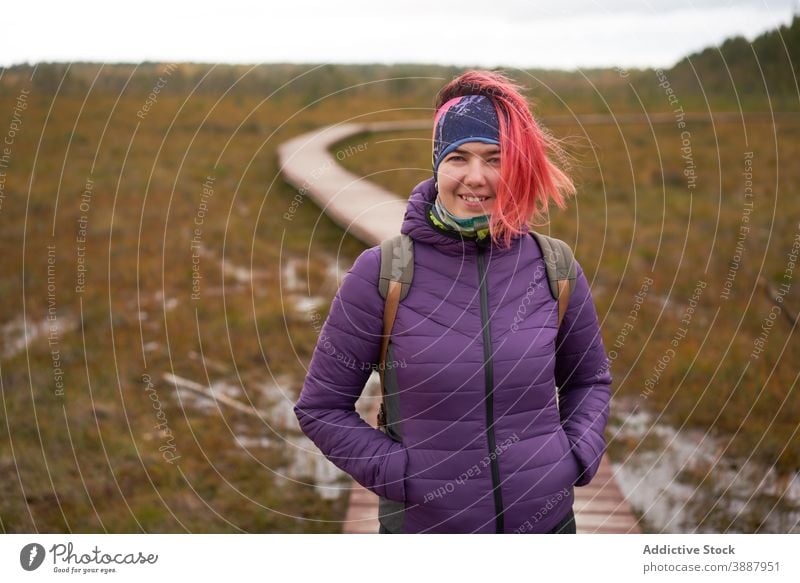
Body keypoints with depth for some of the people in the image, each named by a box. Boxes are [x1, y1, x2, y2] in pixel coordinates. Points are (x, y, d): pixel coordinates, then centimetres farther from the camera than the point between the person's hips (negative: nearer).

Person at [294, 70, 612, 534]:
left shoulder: (555, 269, -3)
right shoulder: (381, 274, -11)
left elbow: (590, 377, 13)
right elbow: (320, 406, -5)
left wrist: (578, 455, -2)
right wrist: (398, 475, -13)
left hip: (546, 518, 2)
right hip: (424, 526, -2)